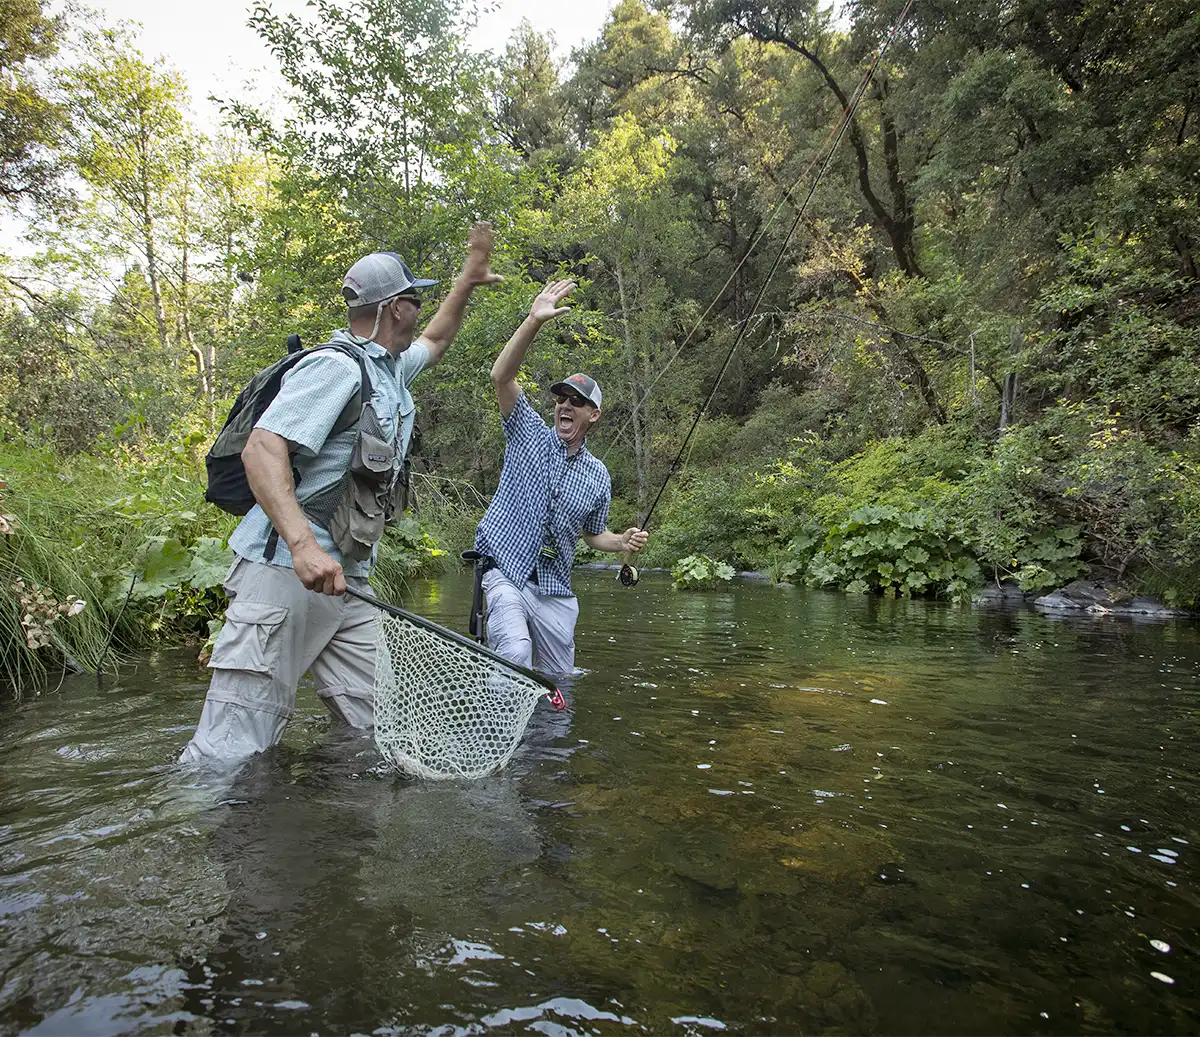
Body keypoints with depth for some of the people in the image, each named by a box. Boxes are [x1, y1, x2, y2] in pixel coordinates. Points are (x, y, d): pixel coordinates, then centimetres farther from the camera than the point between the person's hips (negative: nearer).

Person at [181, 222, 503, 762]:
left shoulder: (390, 369, 20)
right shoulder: (336, 367, -10)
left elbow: (434, 341, 43)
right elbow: (261, 449, -21)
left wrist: (469, 278, 39)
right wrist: (304, 545, -34)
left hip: (344, 583, 9)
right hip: (285, 571, -9)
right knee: (230, 751, -9)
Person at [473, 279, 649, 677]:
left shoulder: (598, 475, 8)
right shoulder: (529, 434, 0)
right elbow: (502, 377, -14)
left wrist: (623, 541, -2)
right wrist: (535, 321, -25)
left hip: (555, 590, 4)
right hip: (506, 573, -4)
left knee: (558, 681, 12)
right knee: (515, 654, -29)